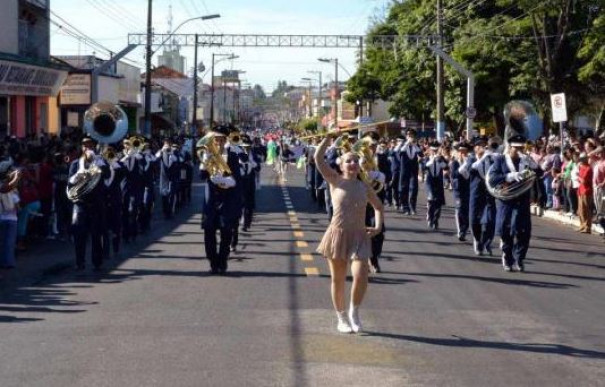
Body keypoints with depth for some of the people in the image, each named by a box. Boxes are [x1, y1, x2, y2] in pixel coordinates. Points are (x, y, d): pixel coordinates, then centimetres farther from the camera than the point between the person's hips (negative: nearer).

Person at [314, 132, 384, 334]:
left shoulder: (364, 187, 8)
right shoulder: (335, 181, -1)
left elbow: (378, 206, 23)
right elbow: (318, 158, -12)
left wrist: (378, 227, 9)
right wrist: (329, 137, -13)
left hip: (359, 237, 1)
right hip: (338, 234, -1)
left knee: (360, 276, -16)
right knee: (338, 280, 7)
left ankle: (354, 312, 8)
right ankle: (342, 318, 23)